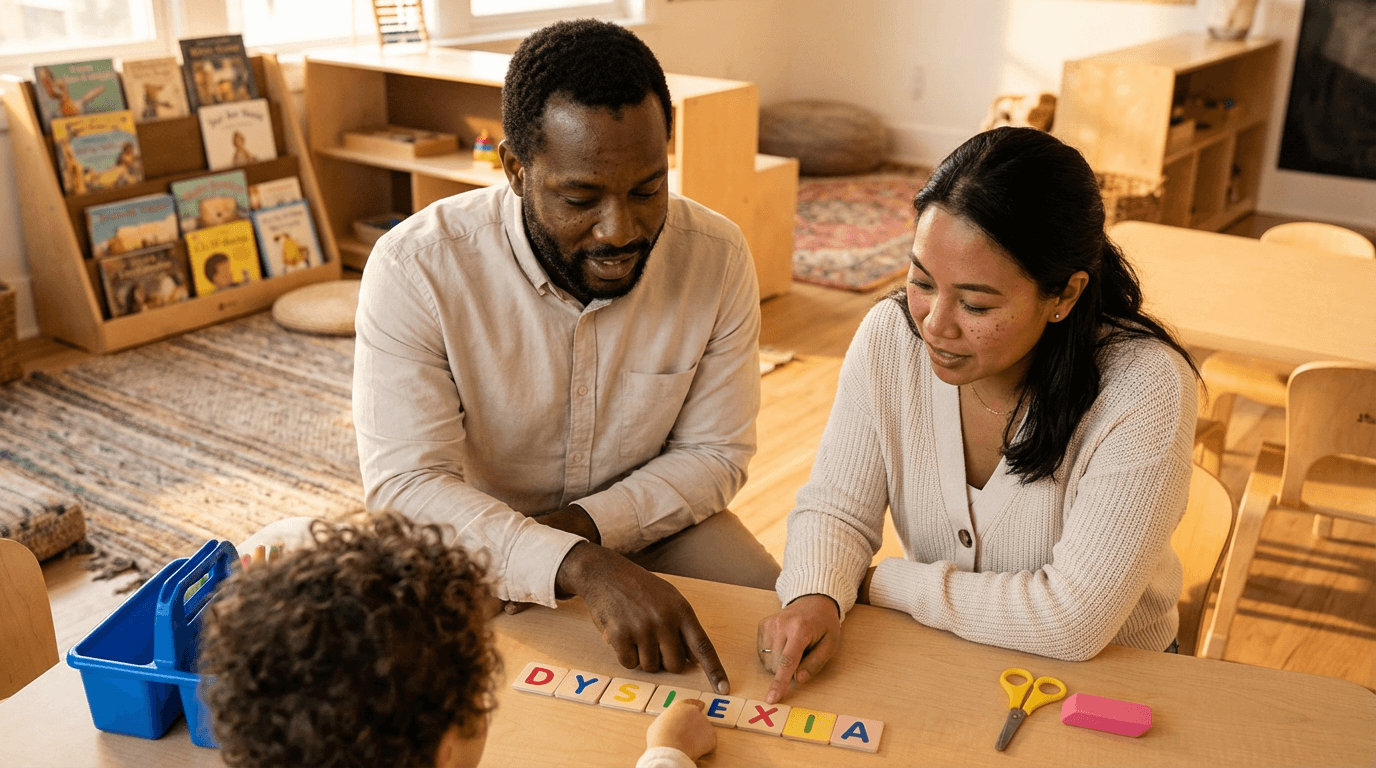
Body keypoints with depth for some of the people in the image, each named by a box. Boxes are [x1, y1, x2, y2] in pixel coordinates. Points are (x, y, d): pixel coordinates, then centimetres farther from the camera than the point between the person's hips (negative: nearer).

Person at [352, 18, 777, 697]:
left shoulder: (716, 257, -15)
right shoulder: (416, 268, -24)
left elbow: (715, 453, -6)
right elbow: (406, 484, -30)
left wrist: (586, 525, -22)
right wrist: (580, 568, -44)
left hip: (650, 522, 2)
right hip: (476, 536, -1)